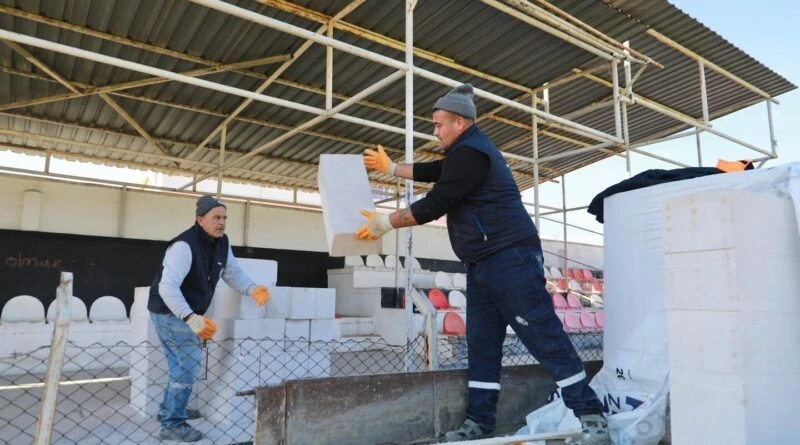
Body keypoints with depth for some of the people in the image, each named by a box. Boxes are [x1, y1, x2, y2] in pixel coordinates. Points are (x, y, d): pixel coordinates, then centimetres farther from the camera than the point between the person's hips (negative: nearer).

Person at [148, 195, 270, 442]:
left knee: (182, 363, 22)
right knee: (189, 365, -8)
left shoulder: (222, 242, -2)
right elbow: (167, 287, -37)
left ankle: (170, 409, 43)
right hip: (170, 312, -9)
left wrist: (252, 290, -14)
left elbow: (232, 272, 6)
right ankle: (172, 424, 6)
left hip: (186, 312, 9)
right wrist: (191, 318, -48)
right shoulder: (184, 246, -29)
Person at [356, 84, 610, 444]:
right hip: (484, 263, 11)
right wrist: (391, 167, 41)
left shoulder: (470, 153, -12)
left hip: (511, 257, -11)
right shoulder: (466, 151, 23)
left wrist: (385, 222, -6)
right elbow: (433, 172, 39)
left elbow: (434, 204, -15)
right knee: (481, 343, 8)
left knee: (544, 336, -10)